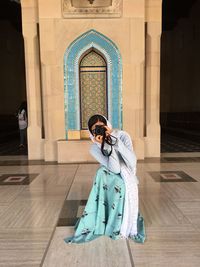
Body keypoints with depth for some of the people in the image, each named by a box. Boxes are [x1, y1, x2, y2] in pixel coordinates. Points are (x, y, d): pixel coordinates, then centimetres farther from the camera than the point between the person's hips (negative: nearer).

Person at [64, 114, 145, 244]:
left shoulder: (122, 136, -19)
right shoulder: (95, 148, -17)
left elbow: (132, 161, -33)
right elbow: (115, 168, -27)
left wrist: (115, 139, -38)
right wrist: (107, 144, -35)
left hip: (127, 181, 0)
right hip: (109, 178, 1)